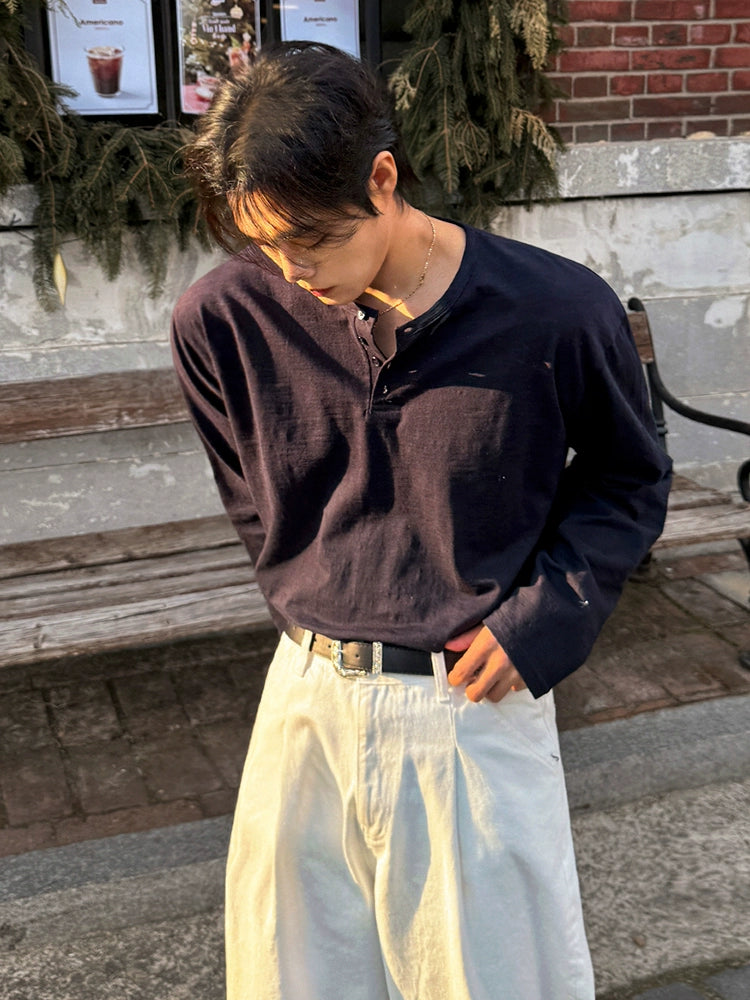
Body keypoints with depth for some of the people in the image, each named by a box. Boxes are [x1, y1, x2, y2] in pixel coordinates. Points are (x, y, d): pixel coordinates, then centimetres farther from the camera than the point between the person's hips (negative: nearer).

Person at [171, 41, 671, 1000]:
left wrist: (543, 619, -9)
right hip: (308, 705, 3)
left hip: (479, 713, -2)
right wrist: (313, 607, 3)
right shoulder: (224, 318, -7)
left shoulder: (559, 314, -14)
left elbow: (629, 478, 3)